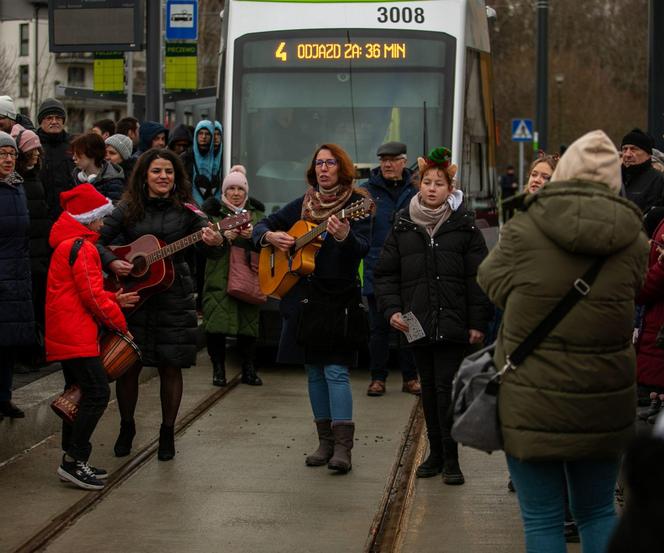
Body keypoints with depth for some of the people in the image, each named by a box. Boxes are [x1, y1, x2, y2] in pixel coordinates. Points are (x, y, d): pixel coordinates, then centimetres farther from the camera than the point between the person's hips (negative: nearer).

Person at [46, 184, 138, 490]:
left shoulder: (66, 245, 18)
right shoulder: (82, 248, -15)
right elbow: (91, 295, -18)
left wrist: (114, 299, 12)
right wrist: (119, 322, -6)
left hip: (65, 334, 11)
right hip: (77, 335, -11)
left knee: (79, 394, 15)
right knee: (97, 393, -11)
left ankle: (73, 460, 19)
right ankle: (74, 461, -11)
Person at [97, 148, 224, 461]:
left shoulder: (185, 210, -1)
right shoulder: (128, 209, 1)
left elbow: (204, 231, -15)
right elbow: (97, 240, 2)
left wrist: (213, 241, -38)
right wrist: (112, 262, -15)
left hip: (173, 298, 0)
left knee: (171, 366, 4)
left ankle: (167, 433, 18)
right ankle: (127, 427, 24)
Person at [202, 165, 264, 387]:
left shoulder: (256, 213, 16)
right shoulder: (214, 211, 9)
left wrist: (253, 235, -13)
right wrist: (225, 236, -18)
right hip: (219, 277, -2)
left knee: (248, 320, -1)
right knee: (216, 322, -9)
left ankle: (249, 369, 9)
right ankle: (218, 369, 1)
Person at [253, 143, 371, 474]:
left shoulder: (356, 204, -4)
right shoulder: (302, 205, 11)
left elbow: (363, 249, -17)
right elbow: (263, 225, 19)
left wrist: (345, 236, -38)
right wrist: (271, 236, -4)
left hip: (339, 297, -6)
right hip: (302, 296, 6)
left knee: (335, 369, -13)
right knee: (314, 370, 9)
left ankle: (343, 447, -14)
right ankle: (325, 441, 16)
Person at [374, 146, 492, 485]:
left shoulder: (463, 225, 0)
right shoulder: (402, 226, 6)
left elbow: (478, 276, 0)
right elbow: (385, 273, 11)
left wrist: (478, 322, -4)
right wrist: (391, 309, -3)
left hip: (453, 324, -3)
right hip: (417, 325, 3)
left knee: (447, 388, -7)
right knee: (429, 389, 11)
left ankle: (450, 460, 0)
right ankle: (436, 454, 21)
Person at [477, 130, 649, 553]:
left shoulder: (523, 231, -12)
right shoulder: (634, 242, -3)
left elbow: (493, 281, 3)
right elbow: (632, 301, 5)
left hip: (533, 403, -3)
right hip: (605, 406, 3)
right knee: (597, 513, 20)